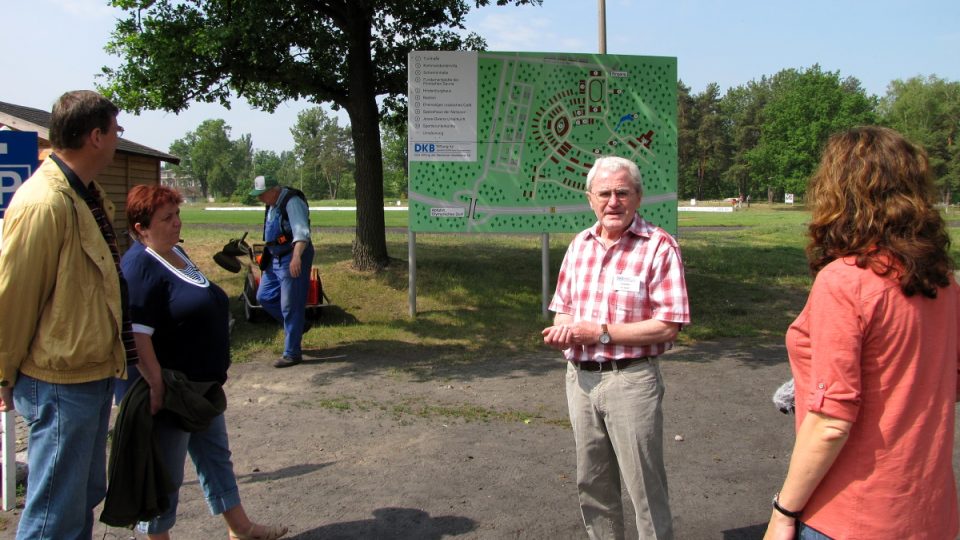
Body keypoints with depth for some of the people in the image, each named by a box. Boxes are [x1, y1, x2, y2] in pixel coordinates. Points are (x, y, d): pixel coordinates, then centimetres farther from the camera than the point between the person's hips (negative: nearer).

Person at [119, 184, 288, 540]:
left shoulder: (177, 253, 9)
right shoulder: (140, 266, -21)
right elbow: (137, 336, -28)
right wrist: (157, 388, -29)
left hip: (202, 383, 10)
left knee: (215, 453, 20)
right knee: (165, 471, 6)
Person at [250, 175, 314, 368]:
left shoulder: (292, 202, -20)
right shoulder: (272, 204, 11)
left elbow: (301, 231, -34)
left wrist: (296, 256, -48)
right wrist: (267, 256, 31)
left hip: (292, 260, -10)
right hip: (275, 259, 10)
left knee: (290, 306, -4)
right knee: (264, 297, 13)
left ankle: (292, 354, 5)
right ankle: (297, 324, 28)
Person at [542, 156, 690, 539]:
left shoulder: (659, 246, -12)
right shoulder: (580, 245, 8)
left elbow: (668, 327, -17)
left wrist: (600, 332, -19)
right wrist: (562, 329, -5)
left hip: (630, 380, -6)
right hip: (579, 377, 6)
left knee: (646, 489, 4)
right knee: (592, 485, 19)